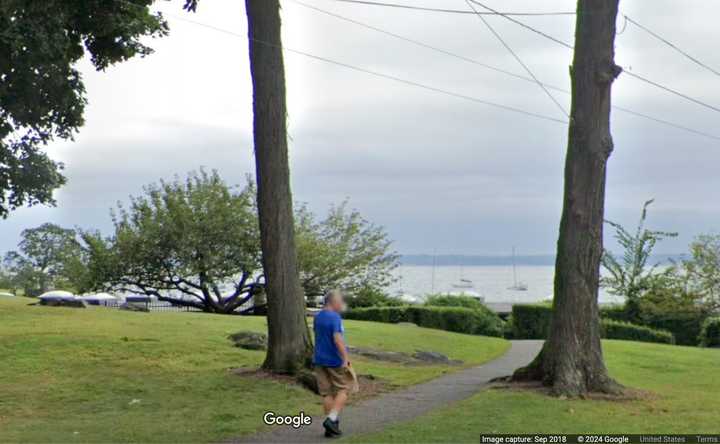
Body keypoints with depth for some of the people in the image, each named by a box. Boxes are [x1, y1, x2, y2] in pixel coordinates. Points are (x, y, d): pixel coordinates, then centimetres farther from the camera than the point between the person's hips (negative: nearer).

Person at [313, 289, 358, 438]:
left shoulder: (317, 317, 9)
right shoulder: (335, 317, -16)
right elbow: (337, 338, -25)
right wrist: (345, 359, -26)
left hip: (319, 360, 7)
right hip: (335, 361, -7)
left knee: (327, 393, 8)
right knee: (343, 390, 5)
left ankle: (331, 428, 11)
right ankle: (331, 419, -9)